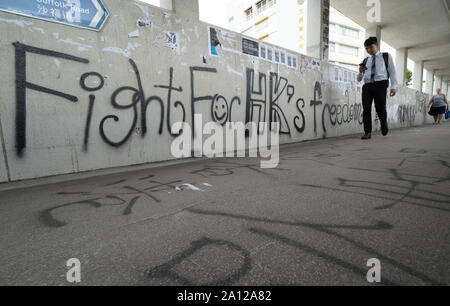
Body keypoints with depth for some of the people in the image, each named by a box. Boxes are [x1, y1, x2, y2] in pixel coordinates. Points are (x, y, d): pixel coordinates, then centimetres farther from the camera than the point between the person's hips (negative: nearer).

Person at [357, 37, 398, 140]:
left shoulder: (386, 56, 16)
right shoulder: (365, 61, 21)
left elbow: (392, 72, 9)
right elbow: (359, 79, 18)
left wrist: (394, 86, -3)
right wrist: (360, 72, -5)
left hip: (380, 84, -3)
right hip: (367, 85, 3)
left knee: (380, 108, -12)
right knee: (366, 109, -7)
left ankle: (384, 125, 19)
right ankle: (367, 132, -4)